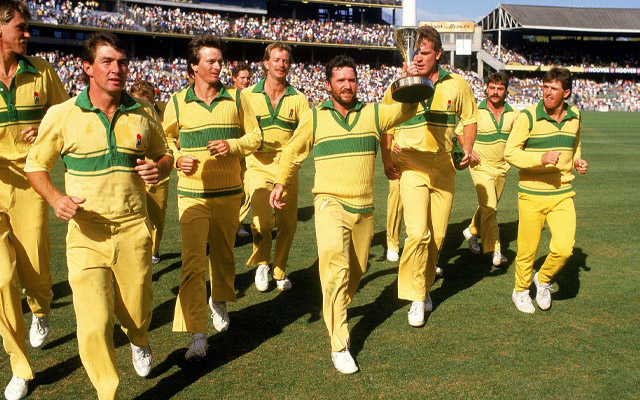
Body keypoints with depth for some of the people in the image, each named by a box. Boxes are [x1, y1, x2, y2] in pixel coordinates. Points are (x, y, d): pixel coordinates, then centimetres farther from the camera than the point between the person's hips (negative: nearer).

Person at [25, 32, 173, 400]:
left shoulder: (143, 111, 3)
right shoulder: (62, 115, -4)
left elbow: (164, 153, 17)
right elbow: (36, 165, 7)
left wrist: (159, 168, -8)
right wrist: (56, 198, -13)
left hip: (134, 231, 2)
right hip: (86, 234, -2)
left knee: (136, 313, 14)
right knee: (94, 327, -6)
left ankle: (140, 342, 53)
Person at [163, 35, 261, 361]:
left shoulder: (236, 99, 4)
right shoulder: (178, 102, 2)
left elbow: (254, 135, 7)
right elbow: (166, 138, 14)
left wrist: (232, 145, -12)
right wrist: (177, 158, -7)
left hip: (229, 191, 2)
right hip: (192, 193, -2)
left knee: (224, 254, 17)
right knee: (193, 261, -11)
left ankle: (220, 302, 45)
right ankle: (197, 335, -9)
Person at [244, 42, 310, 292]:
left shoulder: (298, 99, 4)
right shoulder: (248, 95, 2)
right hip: (259, 166, -2)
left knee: (287, 224, 6)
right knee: (263, 221, -18)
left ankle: (280, 272, 28)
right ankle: (261, 263, 11)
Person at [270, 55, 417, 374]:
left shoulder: (373, 113, 5)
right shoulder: (314, 117, 3)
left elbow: (406, 109, -9)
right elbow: (293, 152, 14)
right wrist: (280, 183, 8)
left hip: (364, 207, 4)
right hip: (330, 202, -3)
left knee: (356, 270, 18)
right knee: (334, 262, -24)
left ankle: (337, 306, 48)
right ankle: (339, 345, -21)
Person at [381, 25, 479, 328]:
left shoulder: (457, 85, 3)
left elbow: (469, 120, 15)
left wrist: (467, 149, -2)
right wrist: (386, 159, -8)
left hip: (444, 169, 3)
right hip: (411, 168, -3)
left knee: (437, 236, 9)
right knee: (418, 233, -16)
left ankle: (425, 286, 31)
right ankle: (416, 297, -1)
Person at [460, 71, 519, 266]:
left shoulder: (514, 113, -1)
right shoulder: (475, 111, -10)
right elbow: (459, 133, 1)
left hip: (502, 168, 5)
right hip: (481, 167, -5)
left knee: (490, 207, 16)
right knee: (489, 207, -15)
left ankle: (471, 231, 40)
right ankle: (494, 251, -12)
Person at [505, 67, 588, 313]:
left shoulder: (574, 116, 6)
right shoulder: (528, 117, -10)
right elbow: (510, 152, -13)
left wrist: (577, 160, 6)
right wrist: (541, 159, -27)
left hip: (562, 194, 3)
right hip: (531, 194, -3)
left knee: (564, 247, -10)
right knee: (527, 250, 6)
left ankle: (543, 280, 20)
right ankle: (521, 291, 31)